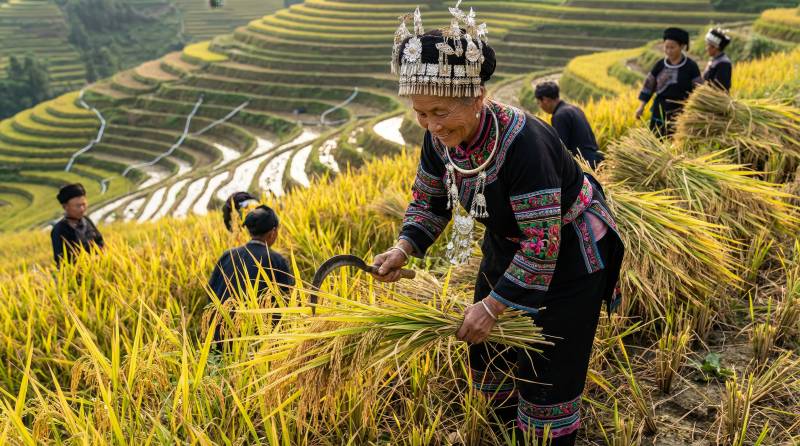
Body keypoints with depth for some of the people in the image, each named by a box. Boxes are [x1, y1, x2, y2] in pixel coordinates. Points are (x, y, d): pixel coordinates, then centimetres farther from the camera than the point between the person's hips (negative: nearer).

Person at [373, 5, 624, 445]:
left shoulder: (522, 142, -36)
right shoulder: (440, 138, -15)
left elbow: (542, 244, -33)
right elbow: (428, 200, 1)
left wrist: (491, 306, -29)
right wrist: (403, 248, -17)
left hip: (565, 256, -7)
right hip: (508, 244, 7)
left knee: (545, 369, 2)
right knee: (489, 347, 18)